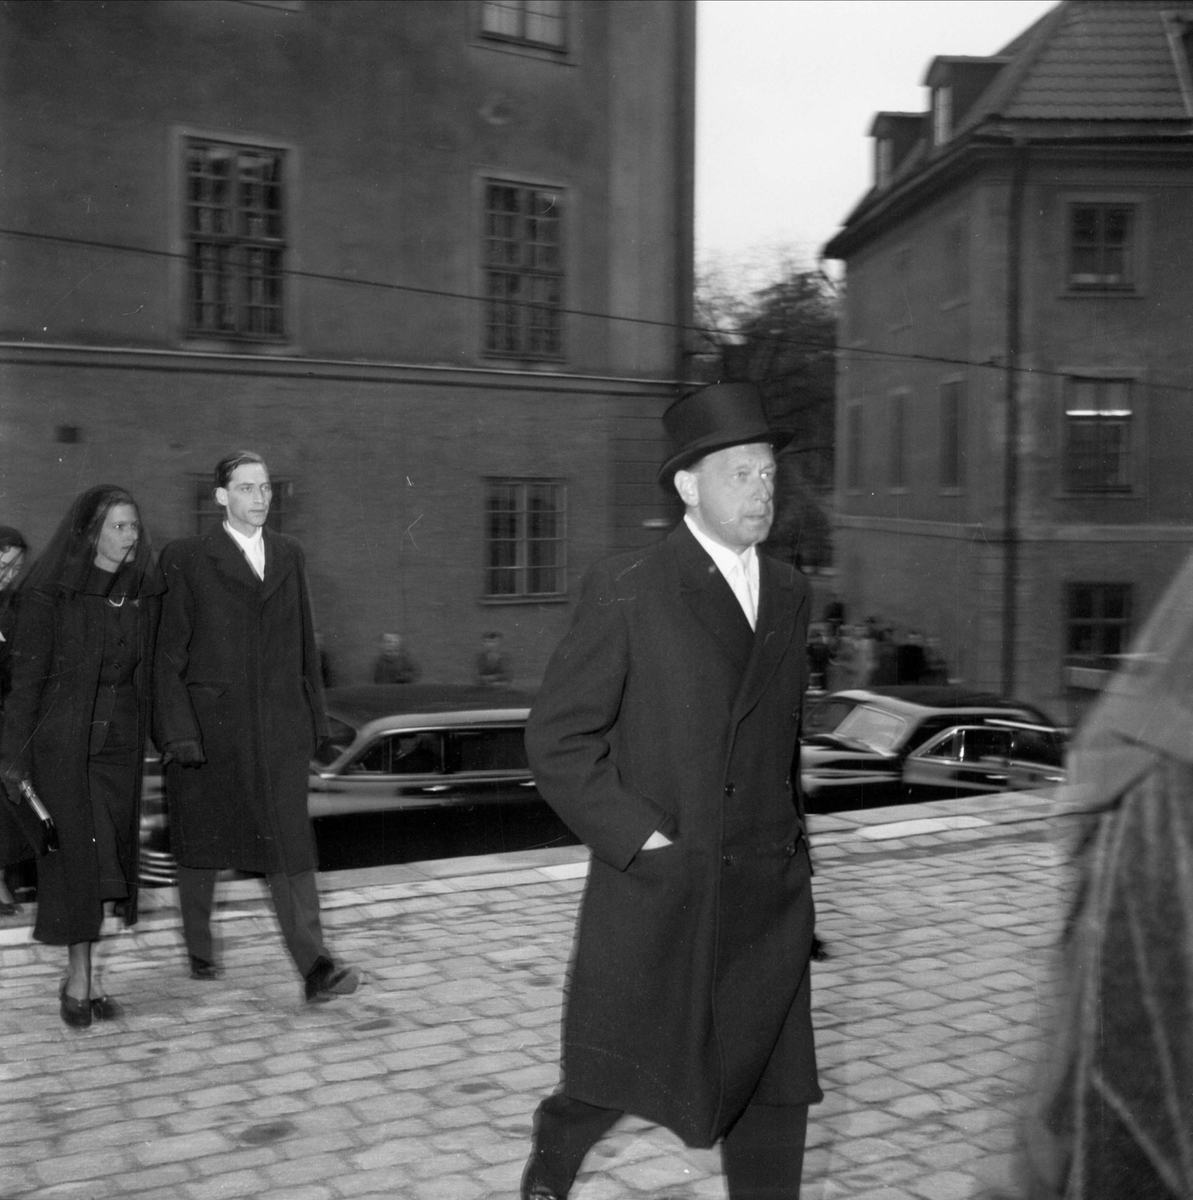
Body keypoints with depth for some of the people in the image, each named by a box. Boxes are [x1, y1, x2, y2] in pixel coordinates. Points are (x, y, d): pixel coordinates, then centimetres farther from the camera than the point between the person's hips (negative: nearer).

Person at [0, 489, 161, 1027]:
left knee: (108, 856, 7)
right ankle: (81, 978, 9)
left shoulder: (144, 593, 6)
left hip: (120, 740, 4)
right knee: (75, 855, -2)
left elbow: (149, 673, 9)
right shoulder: (49, 594, -8)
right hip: (63, 740, -4)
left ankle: (79, 976, 19)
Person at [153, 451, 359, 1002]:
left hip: (279, 727, 2)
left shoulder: (289, 555, 11)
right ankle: (199, 951, 32)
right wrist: (178, 730, -12)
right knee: (201, 845, 12)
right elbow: (169, 654, -5)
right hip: (209, 724, -2)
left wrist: (313, 717, 10)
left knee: (290, 844, -4)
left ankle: (315, 968, -7)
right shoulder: (187, 559, -2)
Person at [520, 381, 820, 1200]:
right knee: (616, 1077, 10)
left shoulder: (789, 592, 9)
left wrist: (787, 842, 14)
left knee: (774, 1091, 8)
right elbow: (557, 737, -9)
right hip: (653, 887, -4)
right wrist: (639, 838, -14)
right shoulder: (626, 591, -9)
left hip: (768, 894, 5)